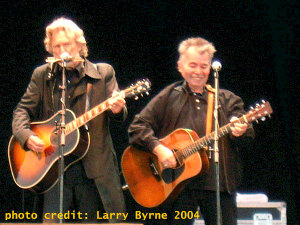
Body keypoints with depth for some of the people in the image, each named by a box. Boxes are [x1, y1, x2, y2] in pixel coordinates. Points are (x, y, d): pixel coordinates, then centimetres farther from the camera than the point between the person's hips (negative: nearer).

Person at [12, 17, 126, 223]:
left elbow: (120, 115, 2)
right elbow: (23, 110, 11)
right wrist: (26, 135, -10)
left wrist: (117, 109, -23)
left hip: (95, 169, 0)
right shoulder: (42, 75, 11)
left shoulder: (103, 73, 8)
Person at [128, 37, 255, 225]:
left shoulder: (227, 100, 14)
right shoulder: (169, 97, 11)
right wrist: (158, 148, -11)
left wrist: (240, 132, -18)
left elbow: (247, 141, 6)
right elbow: (137, 127, 5)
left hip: (218, 184, 1)